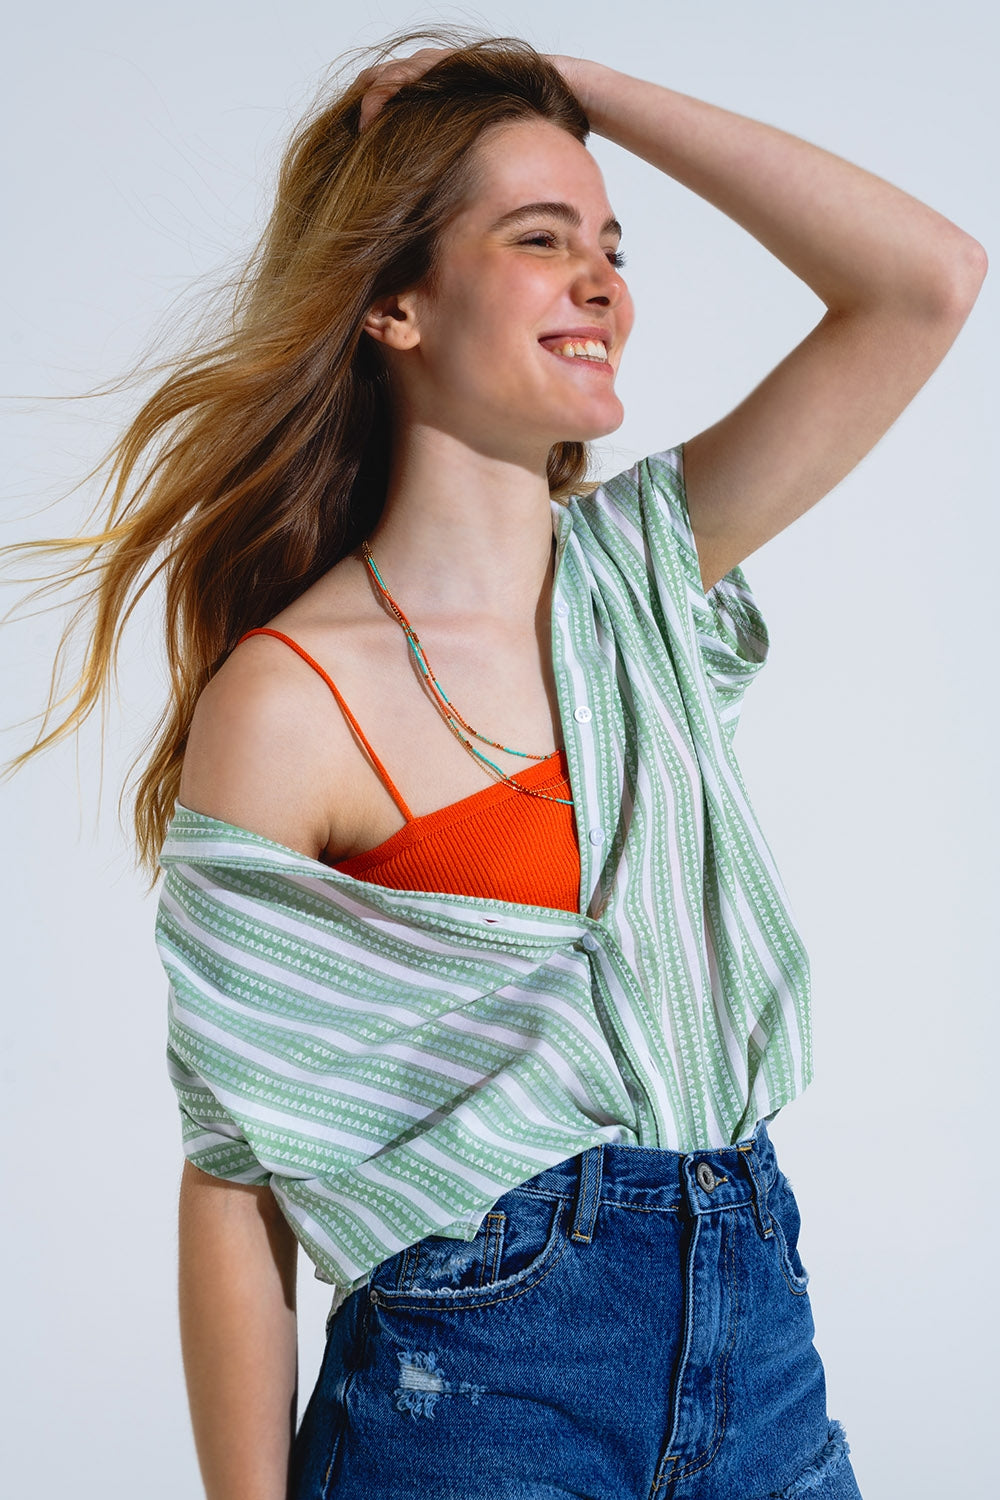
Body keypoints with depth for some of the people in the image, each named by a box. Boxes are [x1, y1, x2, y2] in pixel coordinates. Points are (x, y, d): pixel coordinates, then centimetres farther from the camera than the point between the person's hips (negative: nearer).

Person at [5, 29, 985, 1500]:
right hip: (477, 1377, -5)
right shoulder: (288, 703, -14)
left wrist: (588, 87, -4)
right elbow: (236, 1176, -10)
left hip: (760, 1344, 6)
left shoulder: (642, 575, 2)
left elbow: (929, 277, -4)